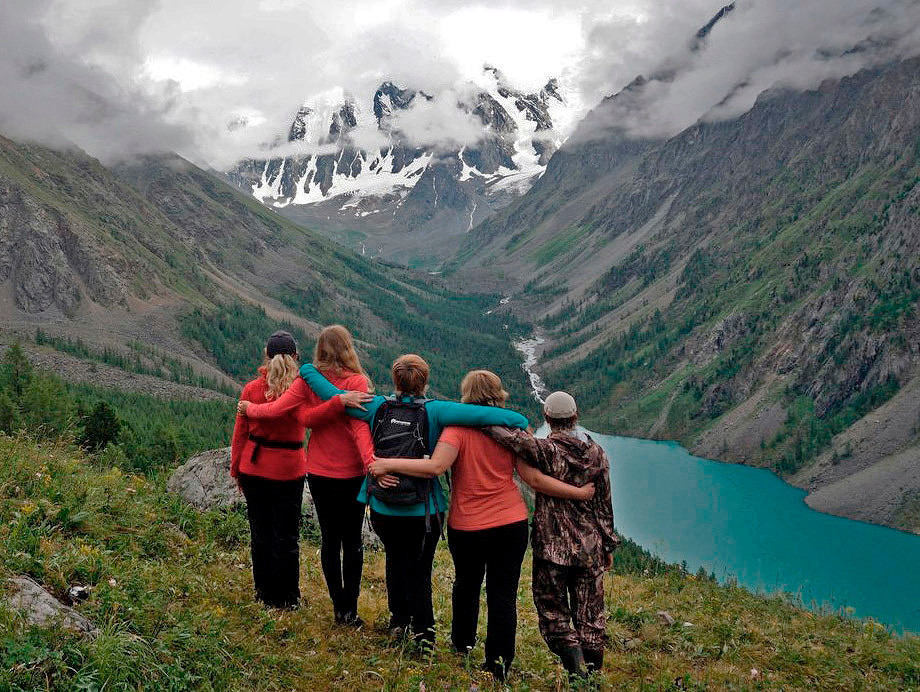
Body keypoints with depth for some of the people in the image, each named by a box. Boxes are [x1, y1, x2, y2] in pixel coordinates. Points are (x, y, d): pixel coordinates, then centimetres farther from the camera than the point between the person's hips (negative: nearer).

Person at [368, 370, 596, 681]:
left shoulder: (458, 428, -13)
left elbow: (436, 466, -29)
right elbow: (535, 479, -7)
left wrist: (388, 464, -23)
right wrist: (579, 493, 2)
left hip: (466, 527, 0)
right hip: (511, 524, 1)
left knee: (466, 585, 23)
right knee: (503, 594, 8)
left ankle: (462, 642, 44)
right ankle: (498, 664, 13)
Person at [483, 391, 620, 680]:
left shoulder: (546, 451, -13)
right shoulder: (597, 453, 2)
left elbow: (520, 440, -34)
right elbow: (604, 505, 6)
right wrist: (609, 545, 15)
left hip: (552, 547, -4)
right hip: (590, 548, 4)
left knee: (554, 613, 7)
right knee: (590, 615, 14)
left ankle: (576, 672, -4)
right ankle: (595, 674, 22)